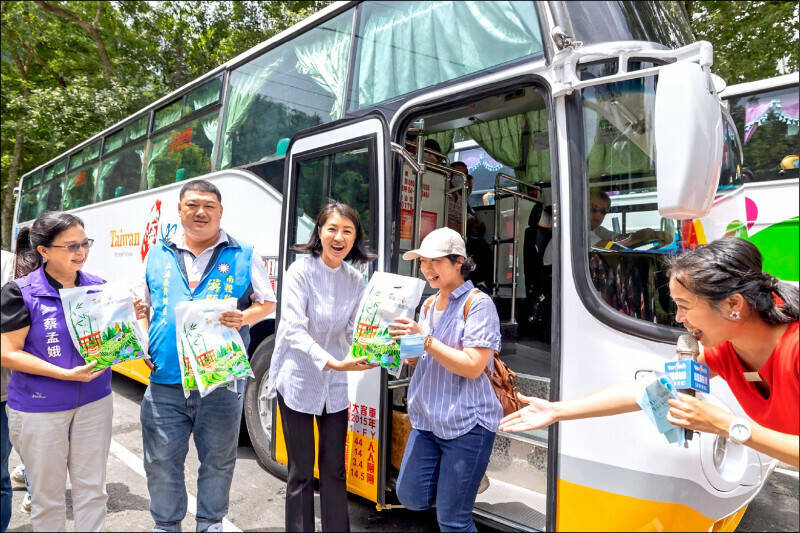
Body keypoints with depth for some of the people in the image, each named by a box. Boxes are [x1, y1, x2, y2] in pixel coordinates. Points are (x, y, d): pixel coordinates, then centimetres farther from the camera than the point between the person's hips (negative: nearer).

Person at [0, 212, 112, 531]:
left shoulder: (98, 287, 0)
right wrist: (66, 374, -21)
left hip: (94, 402, 3)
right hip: (40, 409, -3)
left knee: (92, 489, 14)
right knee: (47, 496, 14)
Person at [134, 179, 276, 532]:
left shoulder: (243, 256, 1)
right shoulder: (157, 255, 10)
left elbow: (268, 303, 5)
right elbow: (141, 305, 18)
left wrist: (245, 317, -14)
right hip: (165, 382, 2)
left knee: (217, 460, 13)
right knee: (161, 462, 13)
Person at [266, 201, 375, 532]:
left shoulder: (355, 281, 1)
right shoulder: (301, 272, -13)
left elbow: (353, 331, 0)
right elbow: (294, 331, -21)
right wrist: (332, 362, -34)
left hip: (335, 385, 4)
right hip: (298, 383, -4)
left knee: (335, 469, 14)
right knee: (301, 471, 8)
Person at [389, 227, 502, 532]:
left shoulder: (478, 303, -12)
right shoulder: (429, 305, 11)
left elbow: (473, 367, -19)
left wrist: (425, 340, -23)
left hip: (467, 423, -7)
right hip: (428, 419, 7)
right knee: (411, 496, 9)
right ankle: (451, 486, 34)